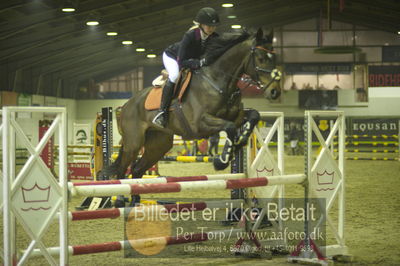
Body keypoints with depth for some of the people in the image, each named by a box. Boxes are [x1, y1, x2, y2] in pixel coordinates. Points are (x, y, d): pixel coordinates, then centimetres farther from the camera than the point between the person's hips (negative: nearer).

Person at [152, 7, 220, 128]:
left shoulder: (215, 38, -22)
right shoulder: (190, 35, -38)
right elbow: (181, 62, -40)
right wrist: (200, 63, -52)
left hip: (192, 59, 7)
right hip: (172, 56, -7)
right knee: (175, 75, -35)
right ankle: (162, 112, -31)